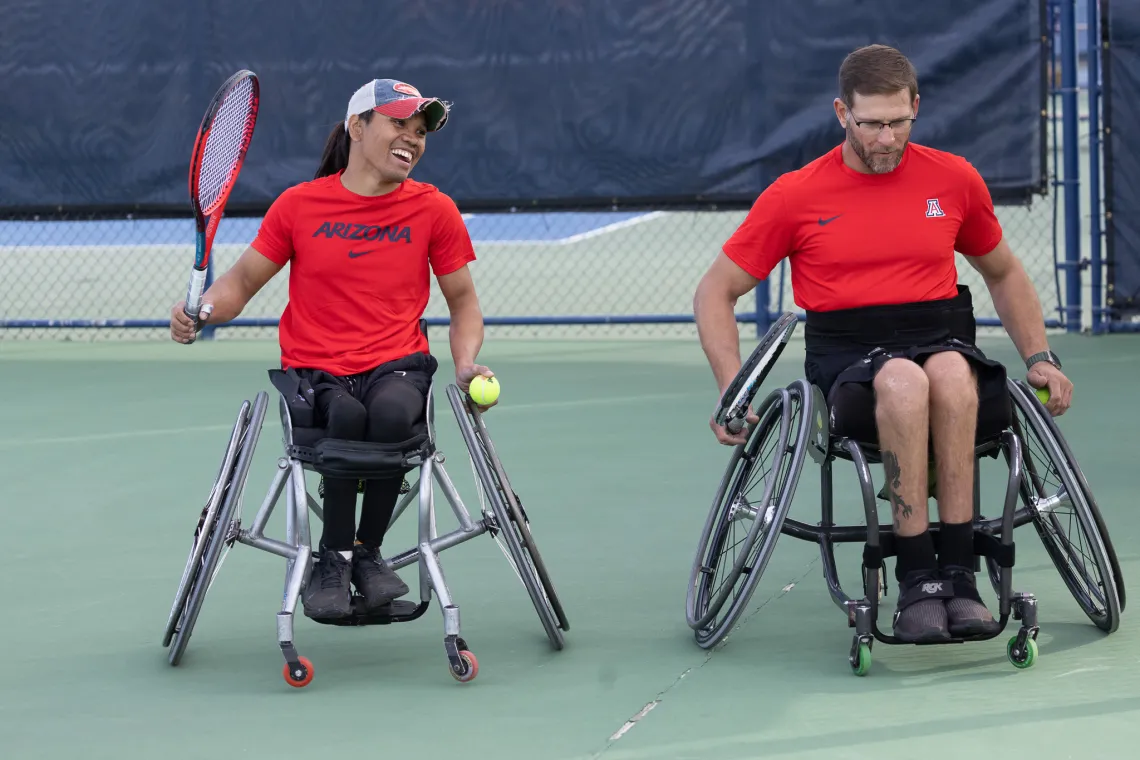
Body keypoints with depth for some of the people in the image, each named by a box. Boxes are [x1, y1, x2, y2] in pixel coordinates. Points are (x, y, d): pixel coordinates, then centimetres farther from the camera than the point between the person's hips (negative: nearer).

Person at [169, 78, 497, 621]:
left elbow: (462, 300, 15)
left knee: (391, 412, -36)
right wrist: (201, 311, -9)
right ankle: (334, 557, -15)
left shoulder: (433, 210, 7)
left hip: (398, 365, 1)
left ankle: (367, 551, -12)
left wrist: (467, 363, -4)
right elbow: (242, 282, 12)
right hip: (315, 370, -1)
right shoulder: (299, 205, 4)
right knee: (346, 415, -36)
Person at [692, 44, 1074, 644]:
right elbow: (716, 292, 10)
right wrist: (734, 392, -3)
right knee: (903, 380, -39)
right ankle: (917, 579, -36)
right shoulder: (795, 196, 4)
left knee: (950, 371, -37)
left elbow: (1004, 275, 27)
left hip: (943, 341, 2)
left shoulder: (954, 180, 10)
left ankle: (957, 572, -36)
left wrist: (1039, 358, 14)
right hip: (849, 363, -2)